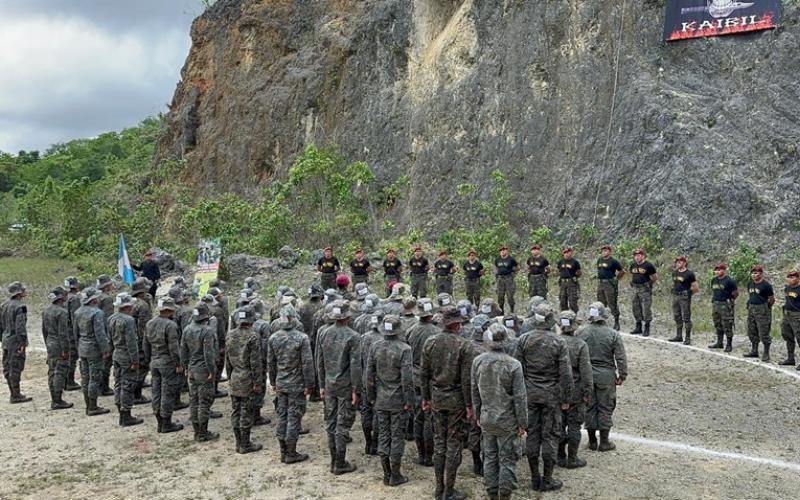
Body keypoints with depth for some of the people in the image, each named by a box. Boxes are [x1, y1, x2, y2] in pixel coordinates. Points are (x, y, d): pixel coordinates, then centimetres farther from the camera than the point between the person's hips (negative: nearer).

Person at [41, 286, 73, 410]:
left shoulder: (46, 310, 9)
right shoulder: (62, 312, -18)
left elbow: (44, 330, 16)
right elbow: (63, 332, -21)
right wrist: (65, 350, -17)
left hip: (50, 345, 9)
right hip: (60, 346, -9)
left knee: (52, 372, 12)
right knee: (60, 373, -4)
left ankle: (54, 400, 18)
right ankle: (58, 401, -1)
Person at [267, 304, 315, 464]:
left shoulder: (273, 338, 0)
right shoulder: (302, 338, -15)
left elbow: (270, 363, 7)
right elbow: (307, 364, -14)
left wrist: (273, 382, 18)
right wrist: (309, 385, -6)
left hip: (280, 384, 5)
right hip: (296, 385, -5)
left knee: (282, 416, 13)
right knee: (294, 417, 3)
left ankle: (284, 452, 21)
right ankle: (291, 454, 10)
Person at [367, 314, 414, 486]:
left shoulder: (375, 347, -3)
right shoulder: (404, 349, -15)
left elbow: (369, 374, 2)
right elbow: (407, 378, -17)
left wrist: (371, 397, 12)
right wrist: (409, 401, -8)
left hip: (381, 401, 4)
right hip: (398, 401, -4)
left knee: (383, 435, 12)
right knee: (397, 436, 6)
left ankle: (387, 475, 19)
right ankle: (395, 476, 13)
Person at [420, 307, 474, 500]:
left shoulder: (430, 342, -1)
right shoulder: (463, 345, -13)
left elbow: (423, 373, 3)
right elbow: (466, 379, -13)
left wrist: (425, 398, 13)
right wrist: (469, 405, -6)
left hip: (436, 397, 4)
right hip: (456, 397, -4)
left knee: (439, 441, 13)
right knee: (454, 443, 4)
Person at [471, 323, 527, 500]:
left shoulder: (478, 361, -6)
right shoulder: (513, 365, -17)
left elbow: (474, 391, 3)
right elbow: (520, 398, -13)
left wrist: (477, 415, 15)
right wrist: (522, 423, -3)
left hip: (486, 418, 3)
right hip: (507, 420, -3)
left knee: (489, 457, 16)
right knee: (507, 459, 9)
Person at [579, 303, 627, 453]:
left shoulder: (582, 332, -6)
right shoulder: (613, 334, -8)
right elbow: (621, 358, -8)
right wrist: (622, 375, 3)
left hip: (587, 375, 2)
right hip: (606, 376, -1)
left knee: (589, 407, 11)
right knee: (605, 408, 8)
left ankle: (592, 441, 20)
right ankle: (604, 442, 15)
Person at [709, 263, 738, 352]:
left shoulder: (729, 281, -11)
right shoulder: (714, 280, 12)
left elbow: (736, 292, -7)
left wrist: (730, 301, 0)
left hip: (725, 305, -8)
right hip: (715, 305, 8)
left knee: (727, 326, -4)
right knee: (718, 325, 14)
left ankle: (729, 345, 2)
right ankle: (719, 343, 24)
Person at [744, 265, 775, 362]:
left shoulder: (766, 285, -12)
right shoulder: (750, 284, 9)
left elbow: (772, 299, -5)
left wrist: (767, 308, 4)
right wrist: (751, 305, 15)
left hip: (762, 310, -8)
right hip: (751, 309, 8)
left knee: (764, 333, -4)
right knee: (752, 332, 14)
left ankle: (766, 354, 3)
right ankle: (754, 351, 26)